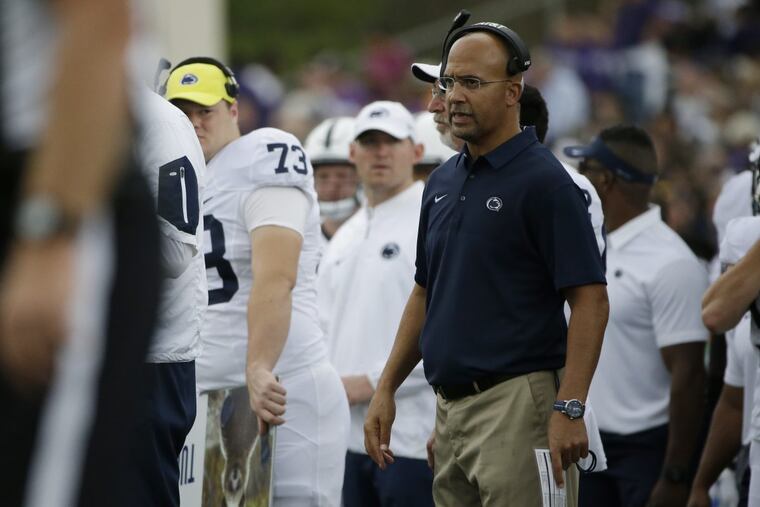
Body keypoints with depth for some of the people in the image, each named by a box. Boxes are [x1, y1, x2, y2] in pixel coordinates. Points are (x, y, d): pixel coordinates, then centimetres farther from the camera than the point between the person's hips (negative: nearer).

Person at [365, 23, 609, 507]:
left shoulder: (544, 181, -10)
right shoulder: (442, 182, 14)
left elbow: (590, 301, -14)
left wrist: (569, 409, -22)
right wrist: (386, 388, 15)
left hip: (517, 404, -8)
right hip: (450, 407, 8)